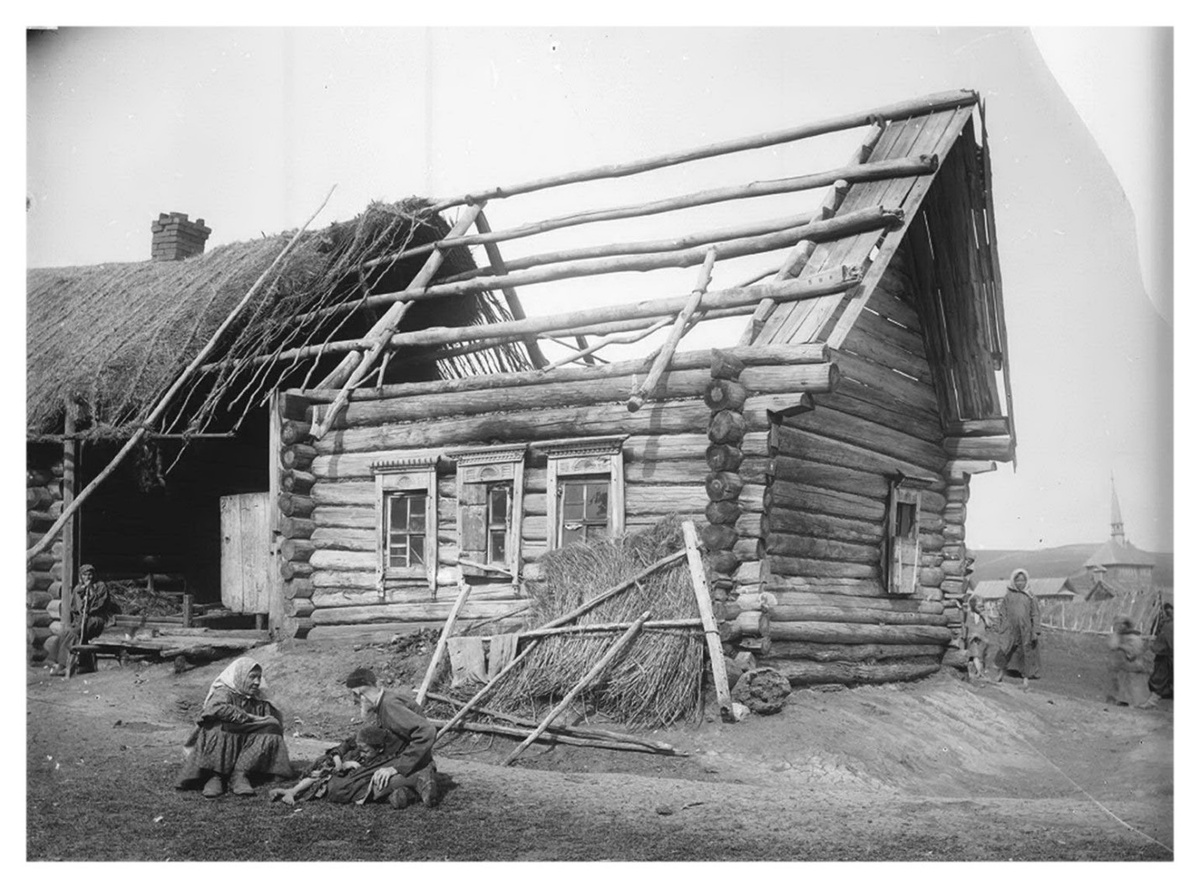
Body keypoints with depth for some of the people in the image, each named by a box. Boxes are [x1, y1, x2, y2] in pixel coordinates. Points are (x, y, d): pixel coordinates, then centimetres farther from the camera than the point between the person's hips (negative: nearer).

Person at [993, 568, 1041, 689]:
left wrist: (1036, 631, -5)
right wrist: (1003, 628, 2)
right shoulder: (1008, 596, 4)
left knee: (1026, 654, 4)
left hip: (1025, 630, 0)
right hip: (1010, 629, 0)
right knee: (1003, 651, -5)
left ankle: (1025, 678, 17)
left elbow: (1035, 615, 2)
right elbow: (1003, 613, 8)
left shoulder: (1030, 597, 2)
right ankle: (1002, 672, 18)